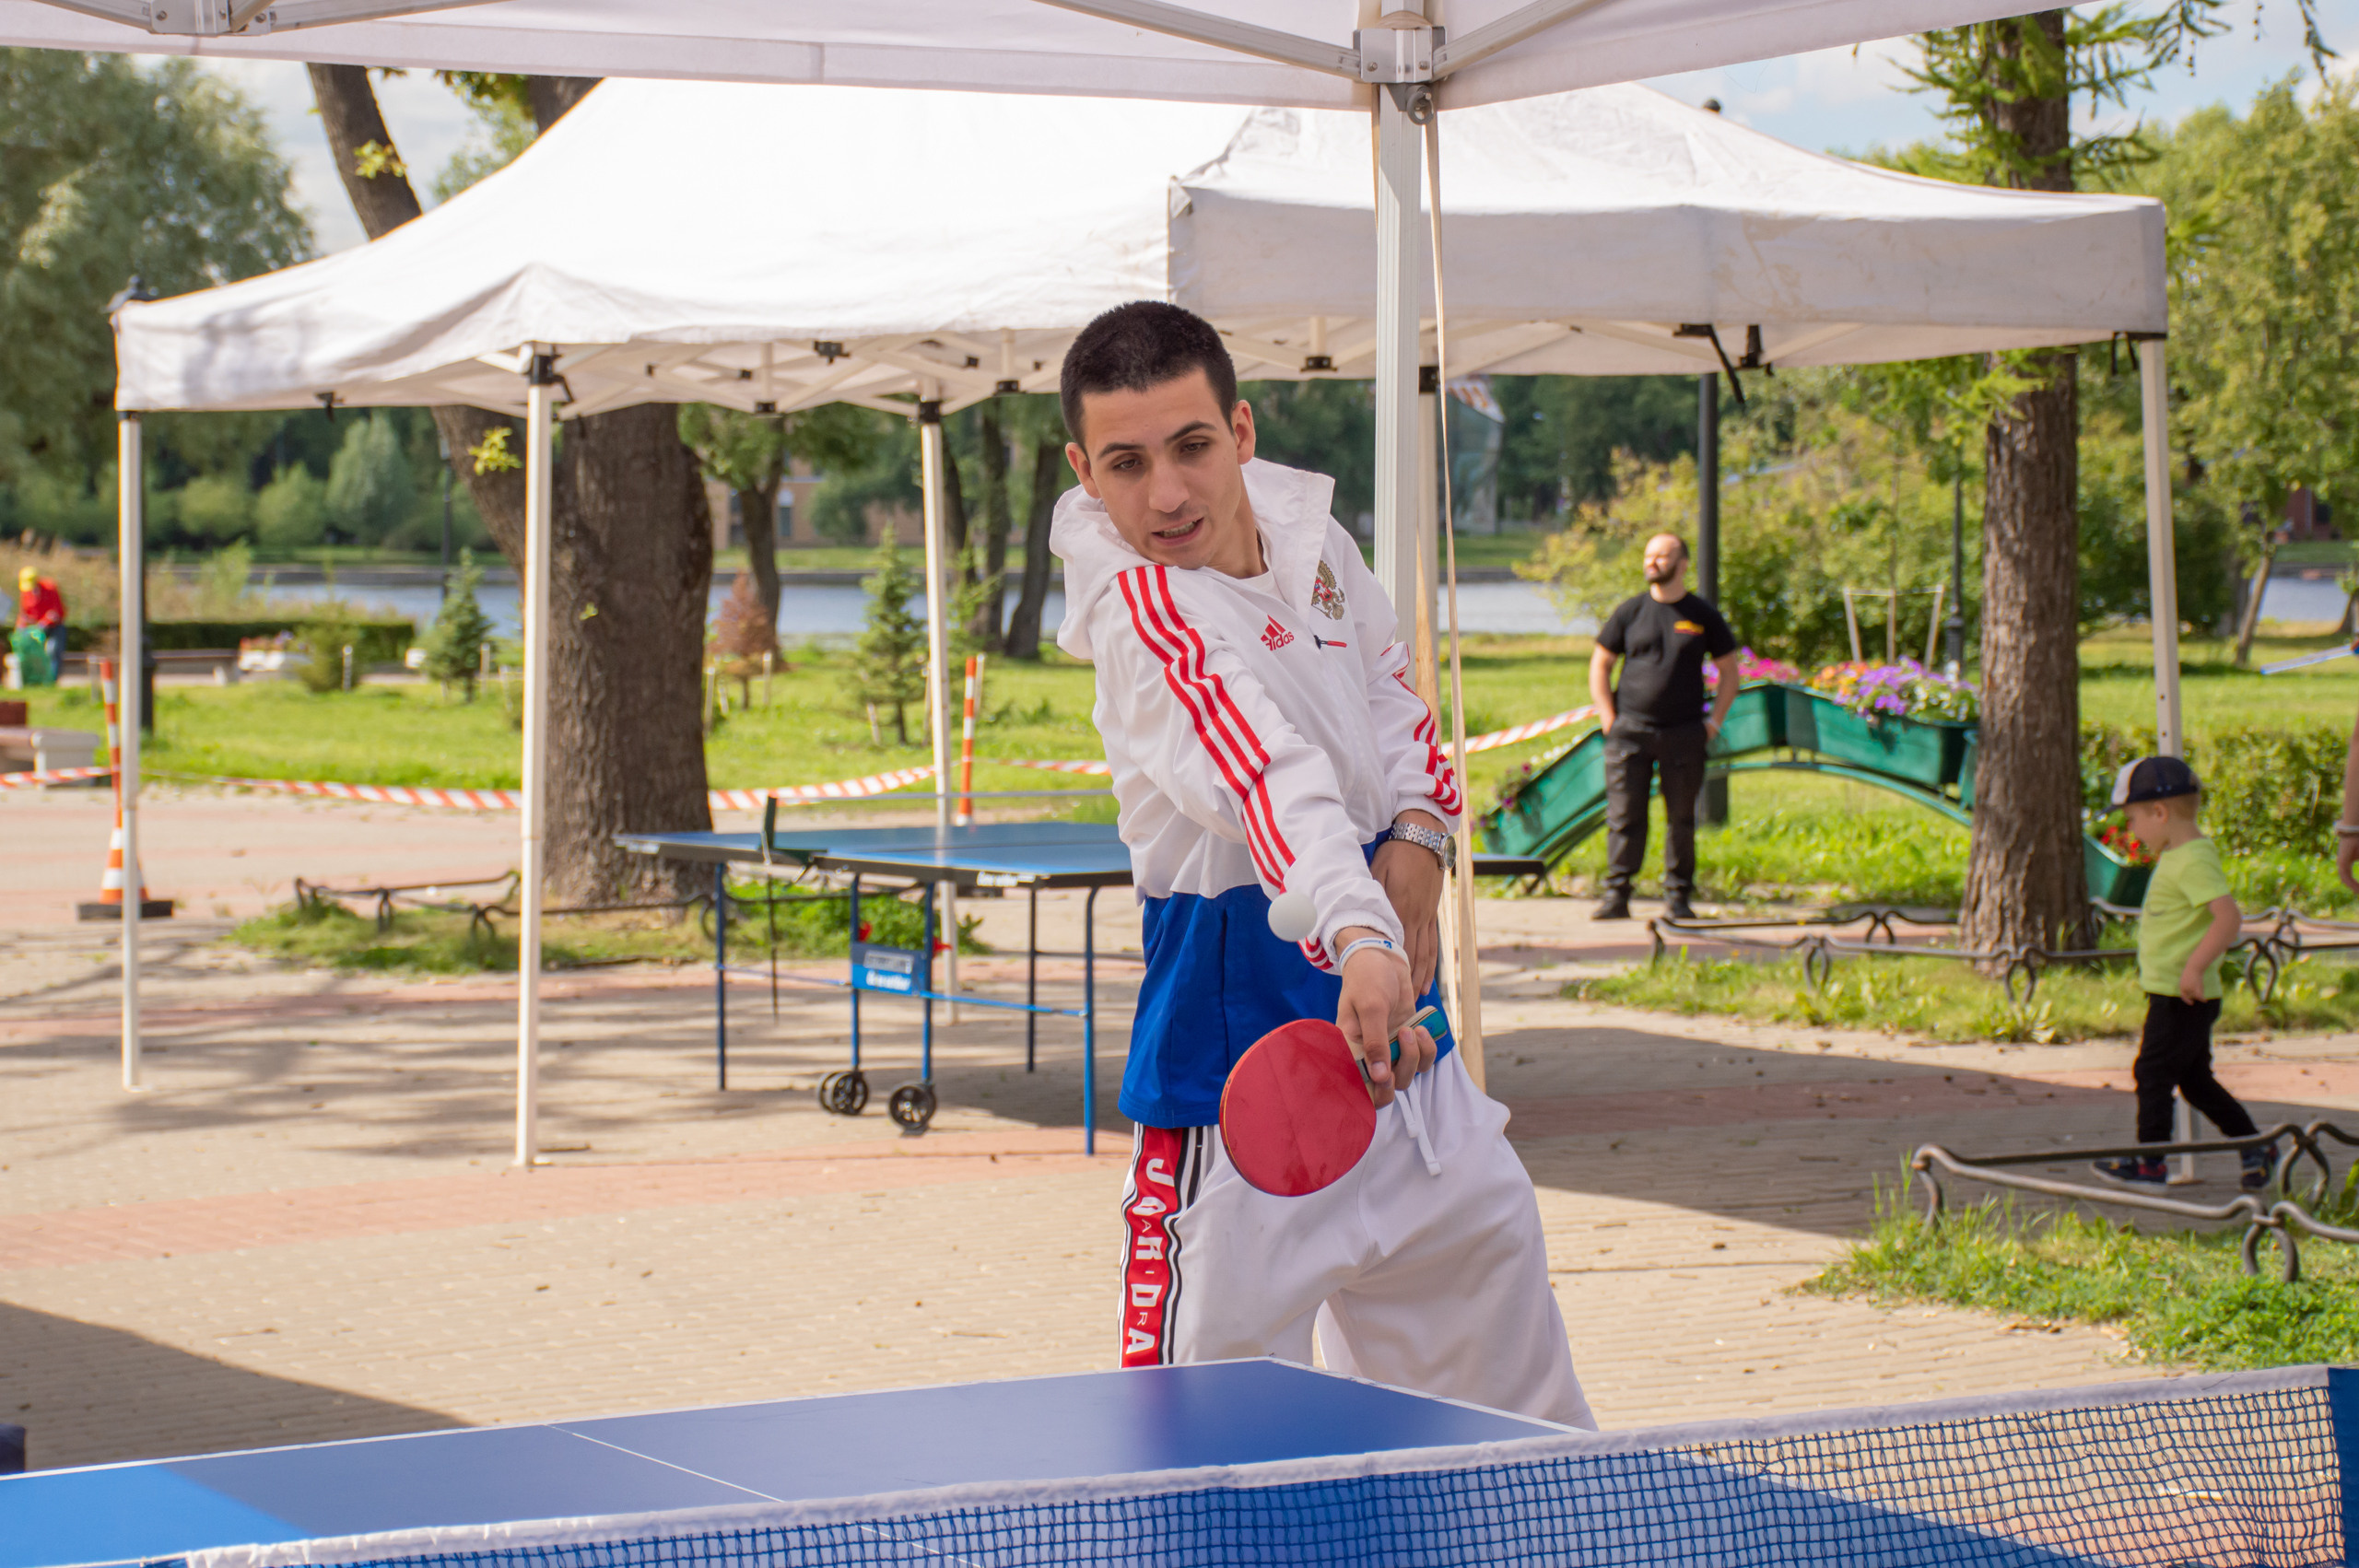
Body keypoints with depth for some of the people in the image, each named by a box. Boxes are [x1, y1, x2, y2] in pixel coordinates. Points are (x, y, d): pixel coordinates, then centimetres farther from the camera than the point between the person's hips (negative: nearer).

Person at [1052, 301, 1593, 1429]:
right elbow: (1272, 773, -43)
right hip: (1246, 997, -8)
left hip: (1385, 990, 8)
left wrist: (1417, 840, -4)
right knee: (1217, 1366, -11)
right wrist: (1359, 940, -58)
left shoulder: (1305, 526, -3)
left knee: (1486, 1226, 23)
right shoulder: (1144, 609, -26)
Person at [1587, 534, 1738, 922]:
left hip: (1684, 734, 0)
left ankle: (1678, 897, 12)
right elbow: (1599, 665, 11)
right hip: (1631, 730, 0)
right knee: (1624, 816, -3)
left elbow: (1729, 673, 12)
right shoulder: (1630, 612, 5)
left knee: (1681, 819, 4)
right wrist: (1608, 719, 0)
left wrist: (1713, 723, 2)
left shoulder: (1703, 616, 5)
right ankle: (1616, 895, 1)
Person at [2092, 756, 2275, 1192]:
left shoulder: (2194, 861, -19)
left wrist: (2194, 967, -33)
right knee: (2195, 1079, 16)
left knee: (2153, 1073, -3)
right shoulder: (2176, 857, 13)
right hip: (2169, 992, 10)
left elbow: (2229, 918, -28)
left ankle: (2149, 1163, 4)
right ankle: (2255, 1148, 20)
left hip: (2182, 997, -10)